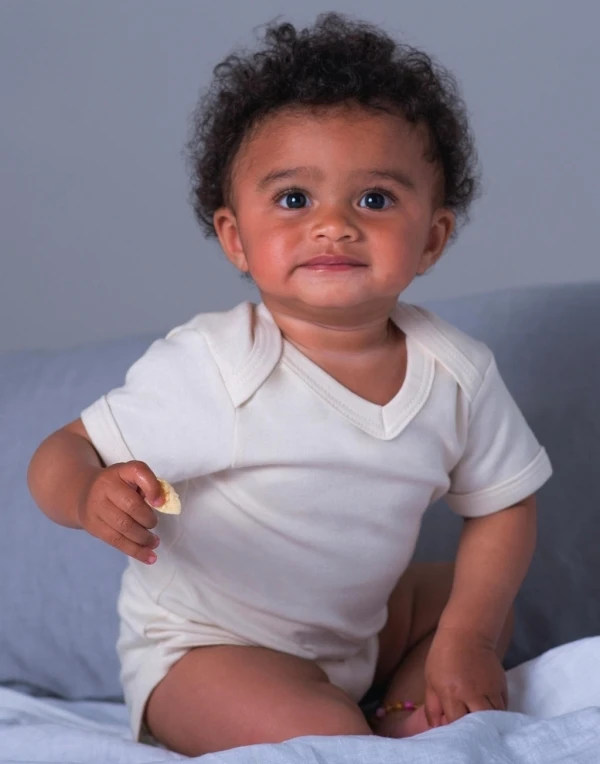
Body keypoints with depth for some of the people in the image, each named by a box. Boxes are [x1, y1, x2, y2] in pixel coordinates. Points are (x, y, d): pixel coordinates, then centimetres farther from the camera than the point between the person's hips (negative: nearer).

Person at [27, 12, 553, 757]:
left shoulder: (458, 374, -10)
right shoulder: (207, 369, -26)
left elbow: (503, 505, 4)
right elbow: (63, 455, -20)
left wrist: (465, 640, -6)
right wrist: (92, 495, -44)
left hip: (358, 627, 7)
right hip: (202, 648, -6)